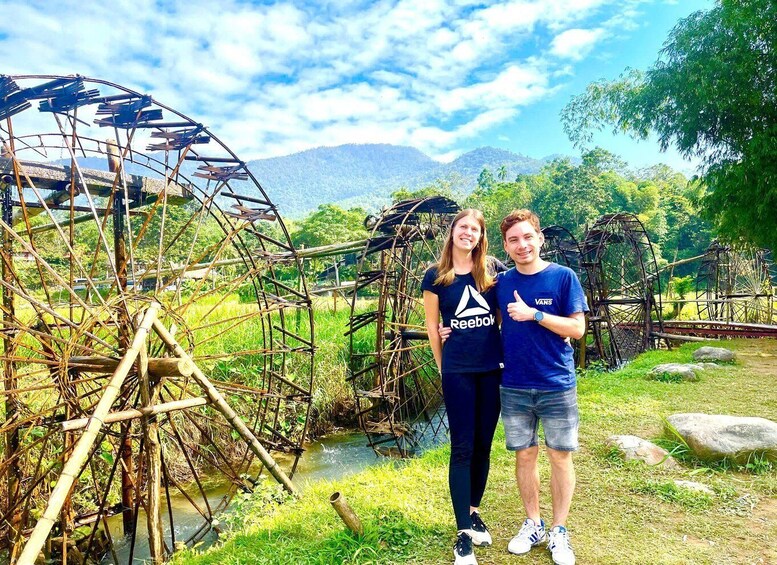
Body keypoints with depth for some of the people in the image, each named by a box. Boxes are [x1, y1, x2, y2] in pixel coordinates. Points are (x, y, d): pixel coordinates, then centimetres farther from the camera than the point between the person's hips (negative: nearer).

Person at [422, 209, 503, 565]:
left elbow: (503, 316, 14)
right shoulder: (436, 276, -1)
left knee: (483, 445, 12)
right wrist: (443, 366, 6)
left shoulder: (491, 272, 5)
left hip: (492, 369, 3)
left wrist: (504, 356, 8)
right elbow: (431, 326, 4)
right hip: (458, 372, -3)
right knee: (462, 448, 0)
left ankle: (474, 512, 31)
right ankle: (463, 532, 9)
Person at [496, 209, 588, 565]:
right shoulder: (502, 283, 3)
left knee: (560, 456, 8)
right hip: (514, 387, 3)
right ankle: (533, 524, 31)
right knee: (524, 455, 12)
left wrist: (534, 314, -21)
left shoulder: (563, 277, -6)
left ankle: (559, 530, 25)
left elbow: (577, 328, -10)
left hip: (557, 386, -2)